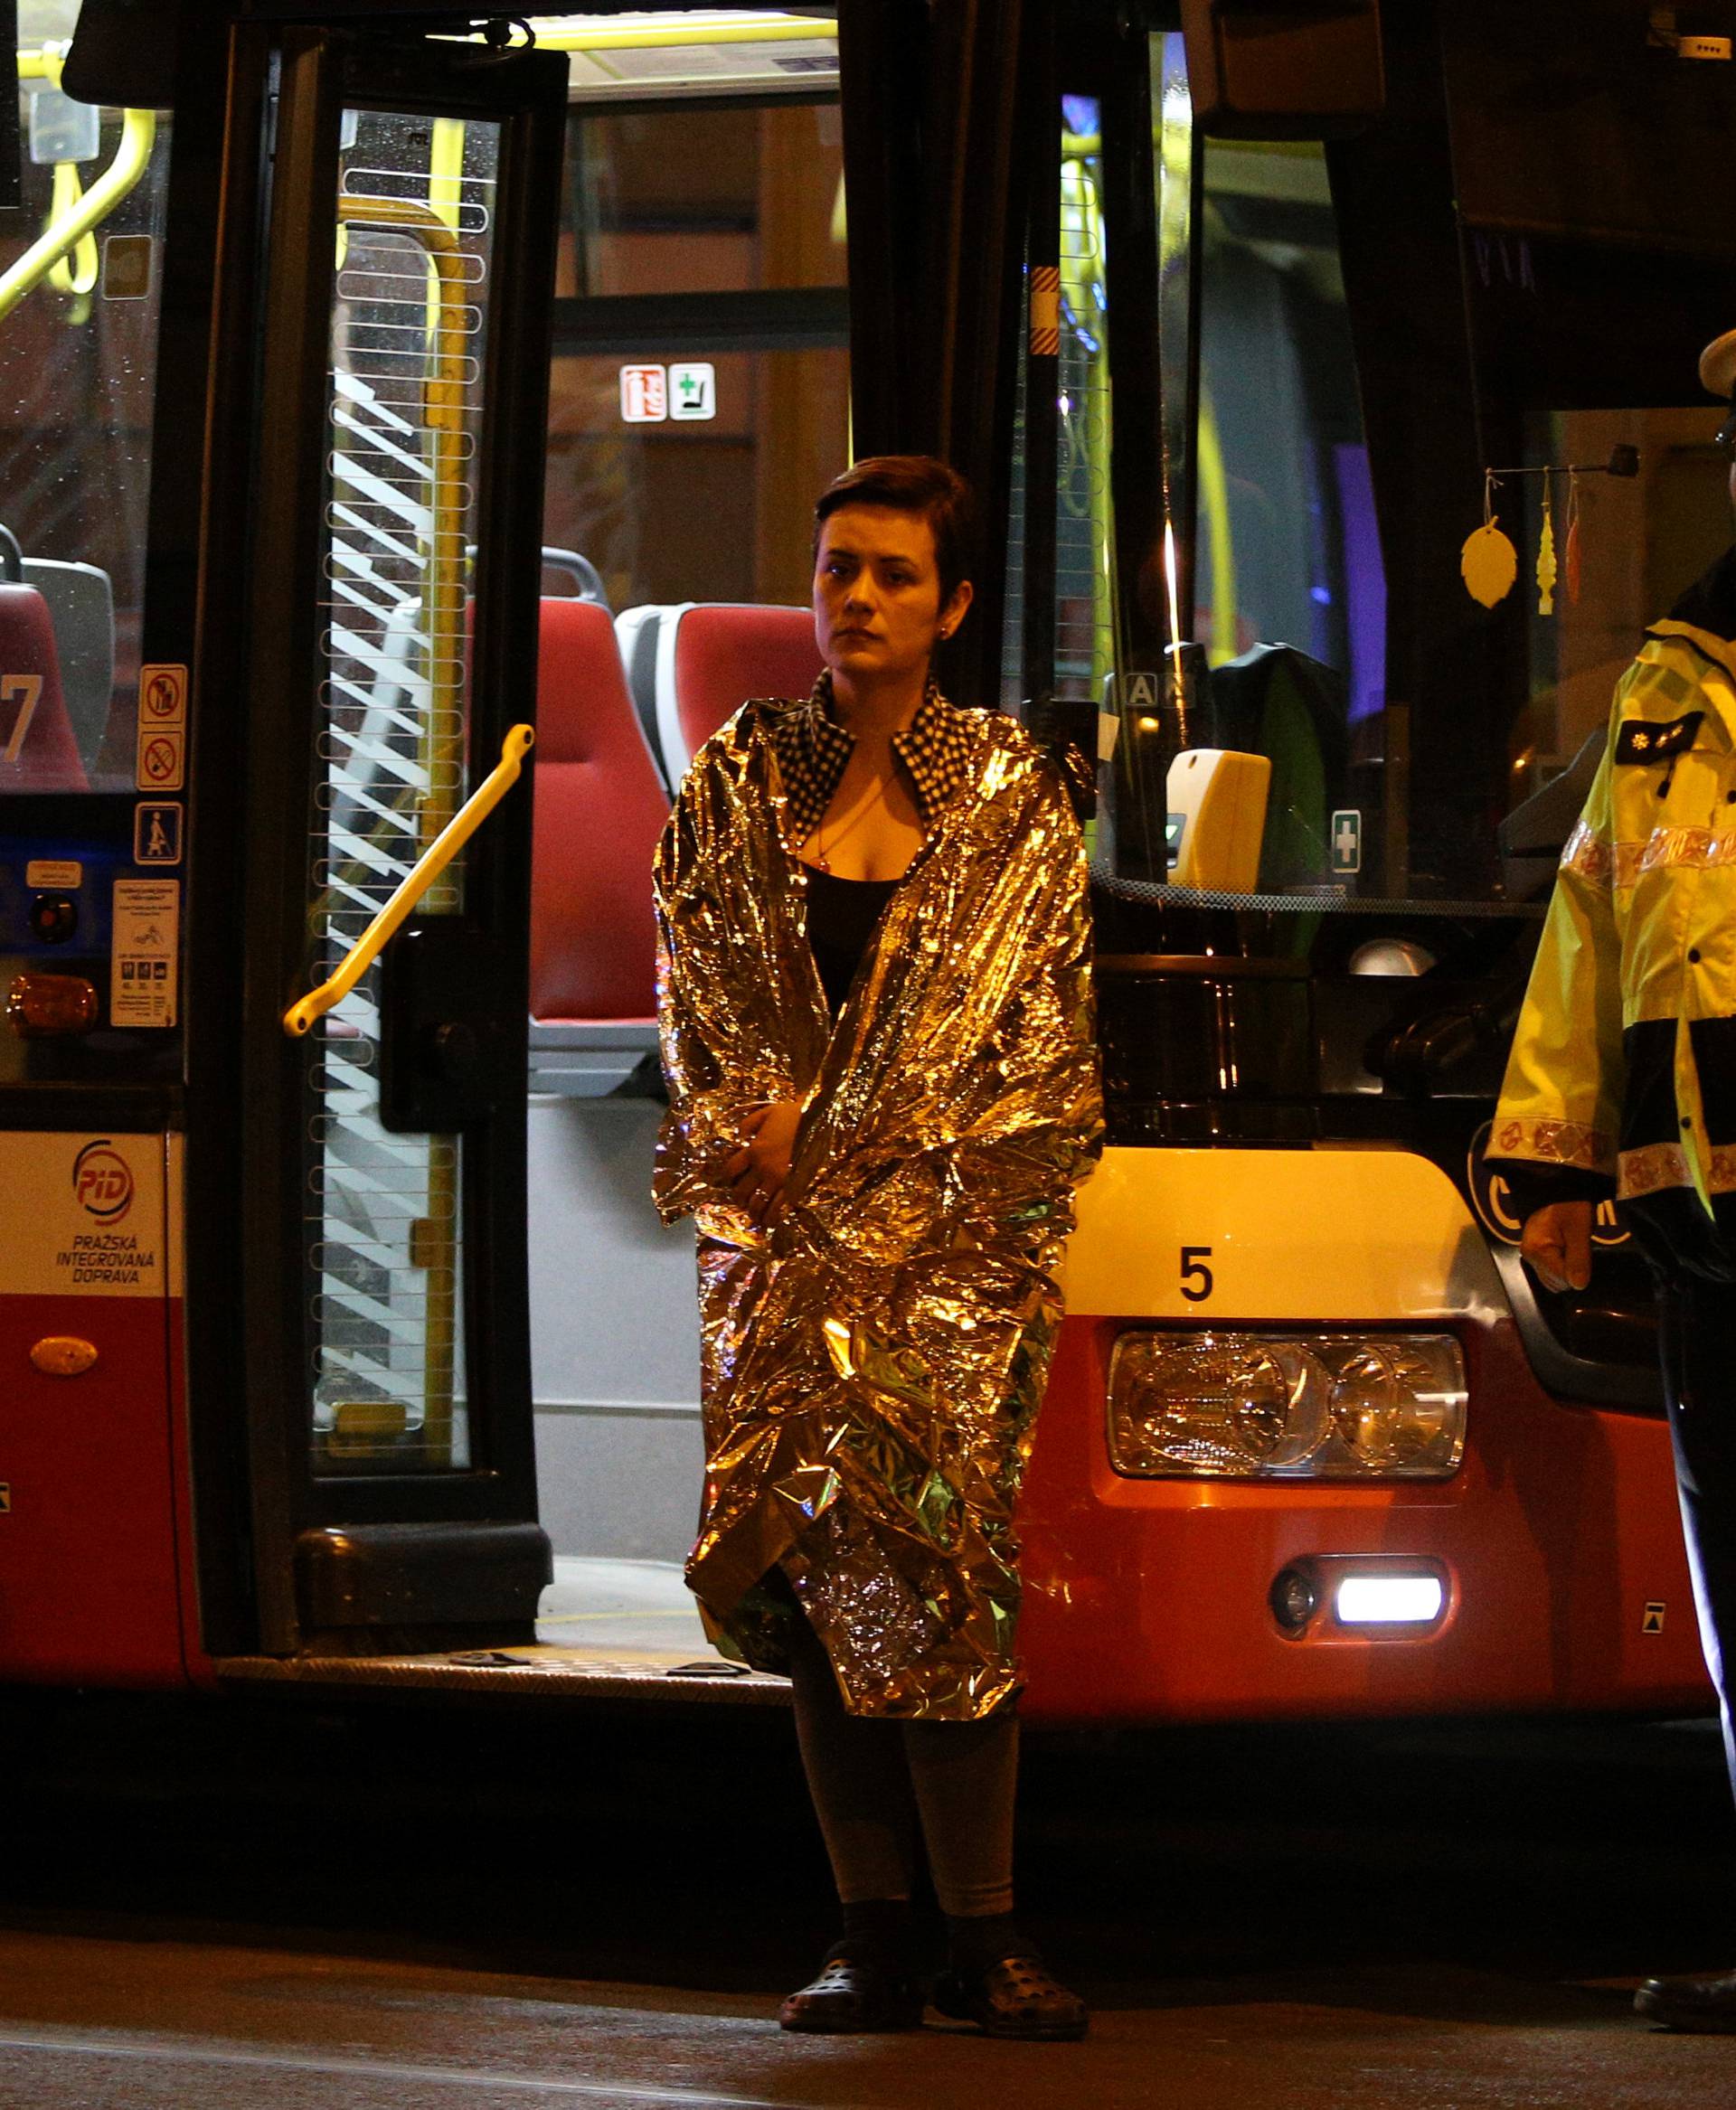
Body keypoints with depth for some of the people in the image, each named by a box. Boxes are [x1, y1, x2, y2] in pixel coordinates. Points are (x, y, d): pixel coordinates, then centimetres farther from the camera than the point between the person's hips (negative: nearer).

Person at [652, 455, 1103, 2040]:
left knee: (932, 1561, -13)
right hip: (778, 1232, 2)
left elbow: (1040, 1028, 2)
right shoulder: (743, 779, 11)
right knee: (817, 1563, -3)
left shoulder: (1008, 796, 5)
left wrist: (876, 1181, -6)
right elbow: (695, 991, 10)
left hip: (954, 1236, -2)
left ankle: (982, 1934, -10)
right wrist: (757, 1129, -6)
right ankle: (874, 1937, -1)